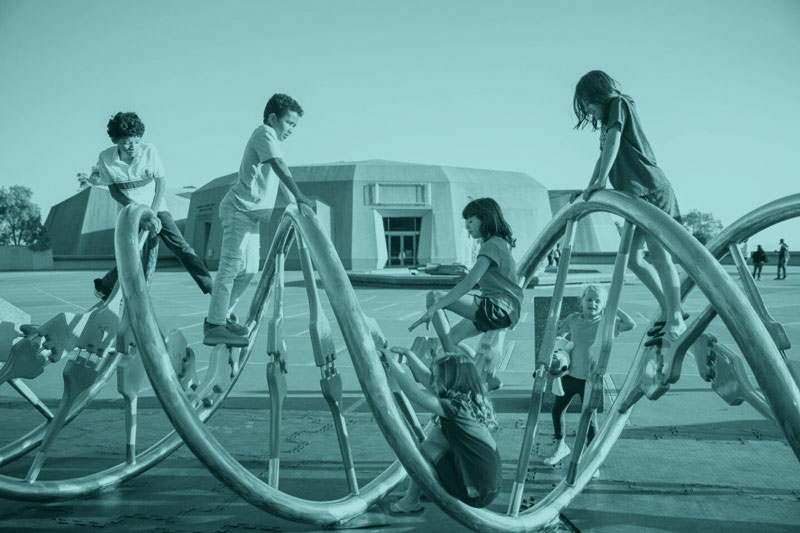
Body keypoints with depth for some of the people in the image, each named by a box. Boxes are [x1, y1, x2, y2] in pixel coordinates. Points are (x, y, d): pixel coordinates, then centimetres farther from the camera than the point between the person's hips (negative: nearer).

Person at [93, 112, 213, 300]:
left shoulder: (149, 150, -15)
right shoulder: (106, 158, -13)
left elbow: (161, 182, -6)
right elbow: (114, 191, -5)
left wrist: (153, 213, -12)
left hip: (156, 208, 1)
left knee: (181, 247, -10)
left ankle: (211, 287, -10)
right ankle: (103, 286, 15)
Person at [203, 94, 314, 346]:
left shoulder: (271, 139, 22)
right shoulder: (264, 132, -8)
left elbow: (279, 175, 21)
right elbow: (279, 166, -22)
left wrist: (295, 204, 11)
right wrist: (299, 197, -31)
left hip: (252, 212, 10)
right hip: (239, 209, -10)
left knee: (249, 269, 12)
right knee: (231, 267, -15)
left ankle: (222, 316, 22)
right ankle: (214, 327, -17)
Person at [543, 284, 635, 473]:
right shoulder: (573, 319, 1)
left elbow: (631, 324, -22)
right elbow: (558, 336, 15)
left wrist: (613, 308, -17)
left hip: (590, 379, -4)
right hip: (569, 374, 4)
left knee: (589, 419, -4)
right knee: (557, 410, 16)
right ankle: (560, 446, 40)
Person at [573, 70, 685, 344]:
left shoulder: (619, 103, -3)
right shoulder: (607, 119, 22)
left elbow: (613, 141, -16)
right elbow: (604, 155, 25)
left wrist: (601, 181, -24)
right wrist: (590, 189, 17)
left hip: (651, 190, -10)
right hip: (637, 194, 10)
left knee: (659, 255, -11)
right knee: (633, 258, 8)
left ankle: (676, 320, -7)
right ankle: (667, 309, 17)